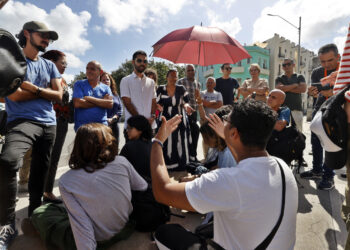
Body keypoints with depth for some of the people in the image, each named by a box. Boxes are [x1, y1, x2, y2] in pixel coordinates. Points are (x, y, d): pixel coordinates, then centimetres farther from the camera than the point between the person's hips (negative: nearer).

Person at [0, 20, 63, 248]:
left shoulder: (49, 65, 17)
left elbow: (58, 96, 6)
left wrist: (34, 88, -6)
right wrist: (46, 90, -1)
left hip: (49, 124, 5)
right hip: (23, 121, -5)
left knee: (40, 172, 10)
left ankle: (34, 214, 28)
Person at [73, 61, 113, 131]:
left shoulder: (106, 88, 10)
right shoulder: (79, 84, 7)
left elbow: (110, 104, -7)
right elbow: (77, 104, -9)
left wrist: (89, 98, -9)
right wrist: (101, 102, -5)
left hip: (102, 125, 2)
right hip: (82, 126, -1)